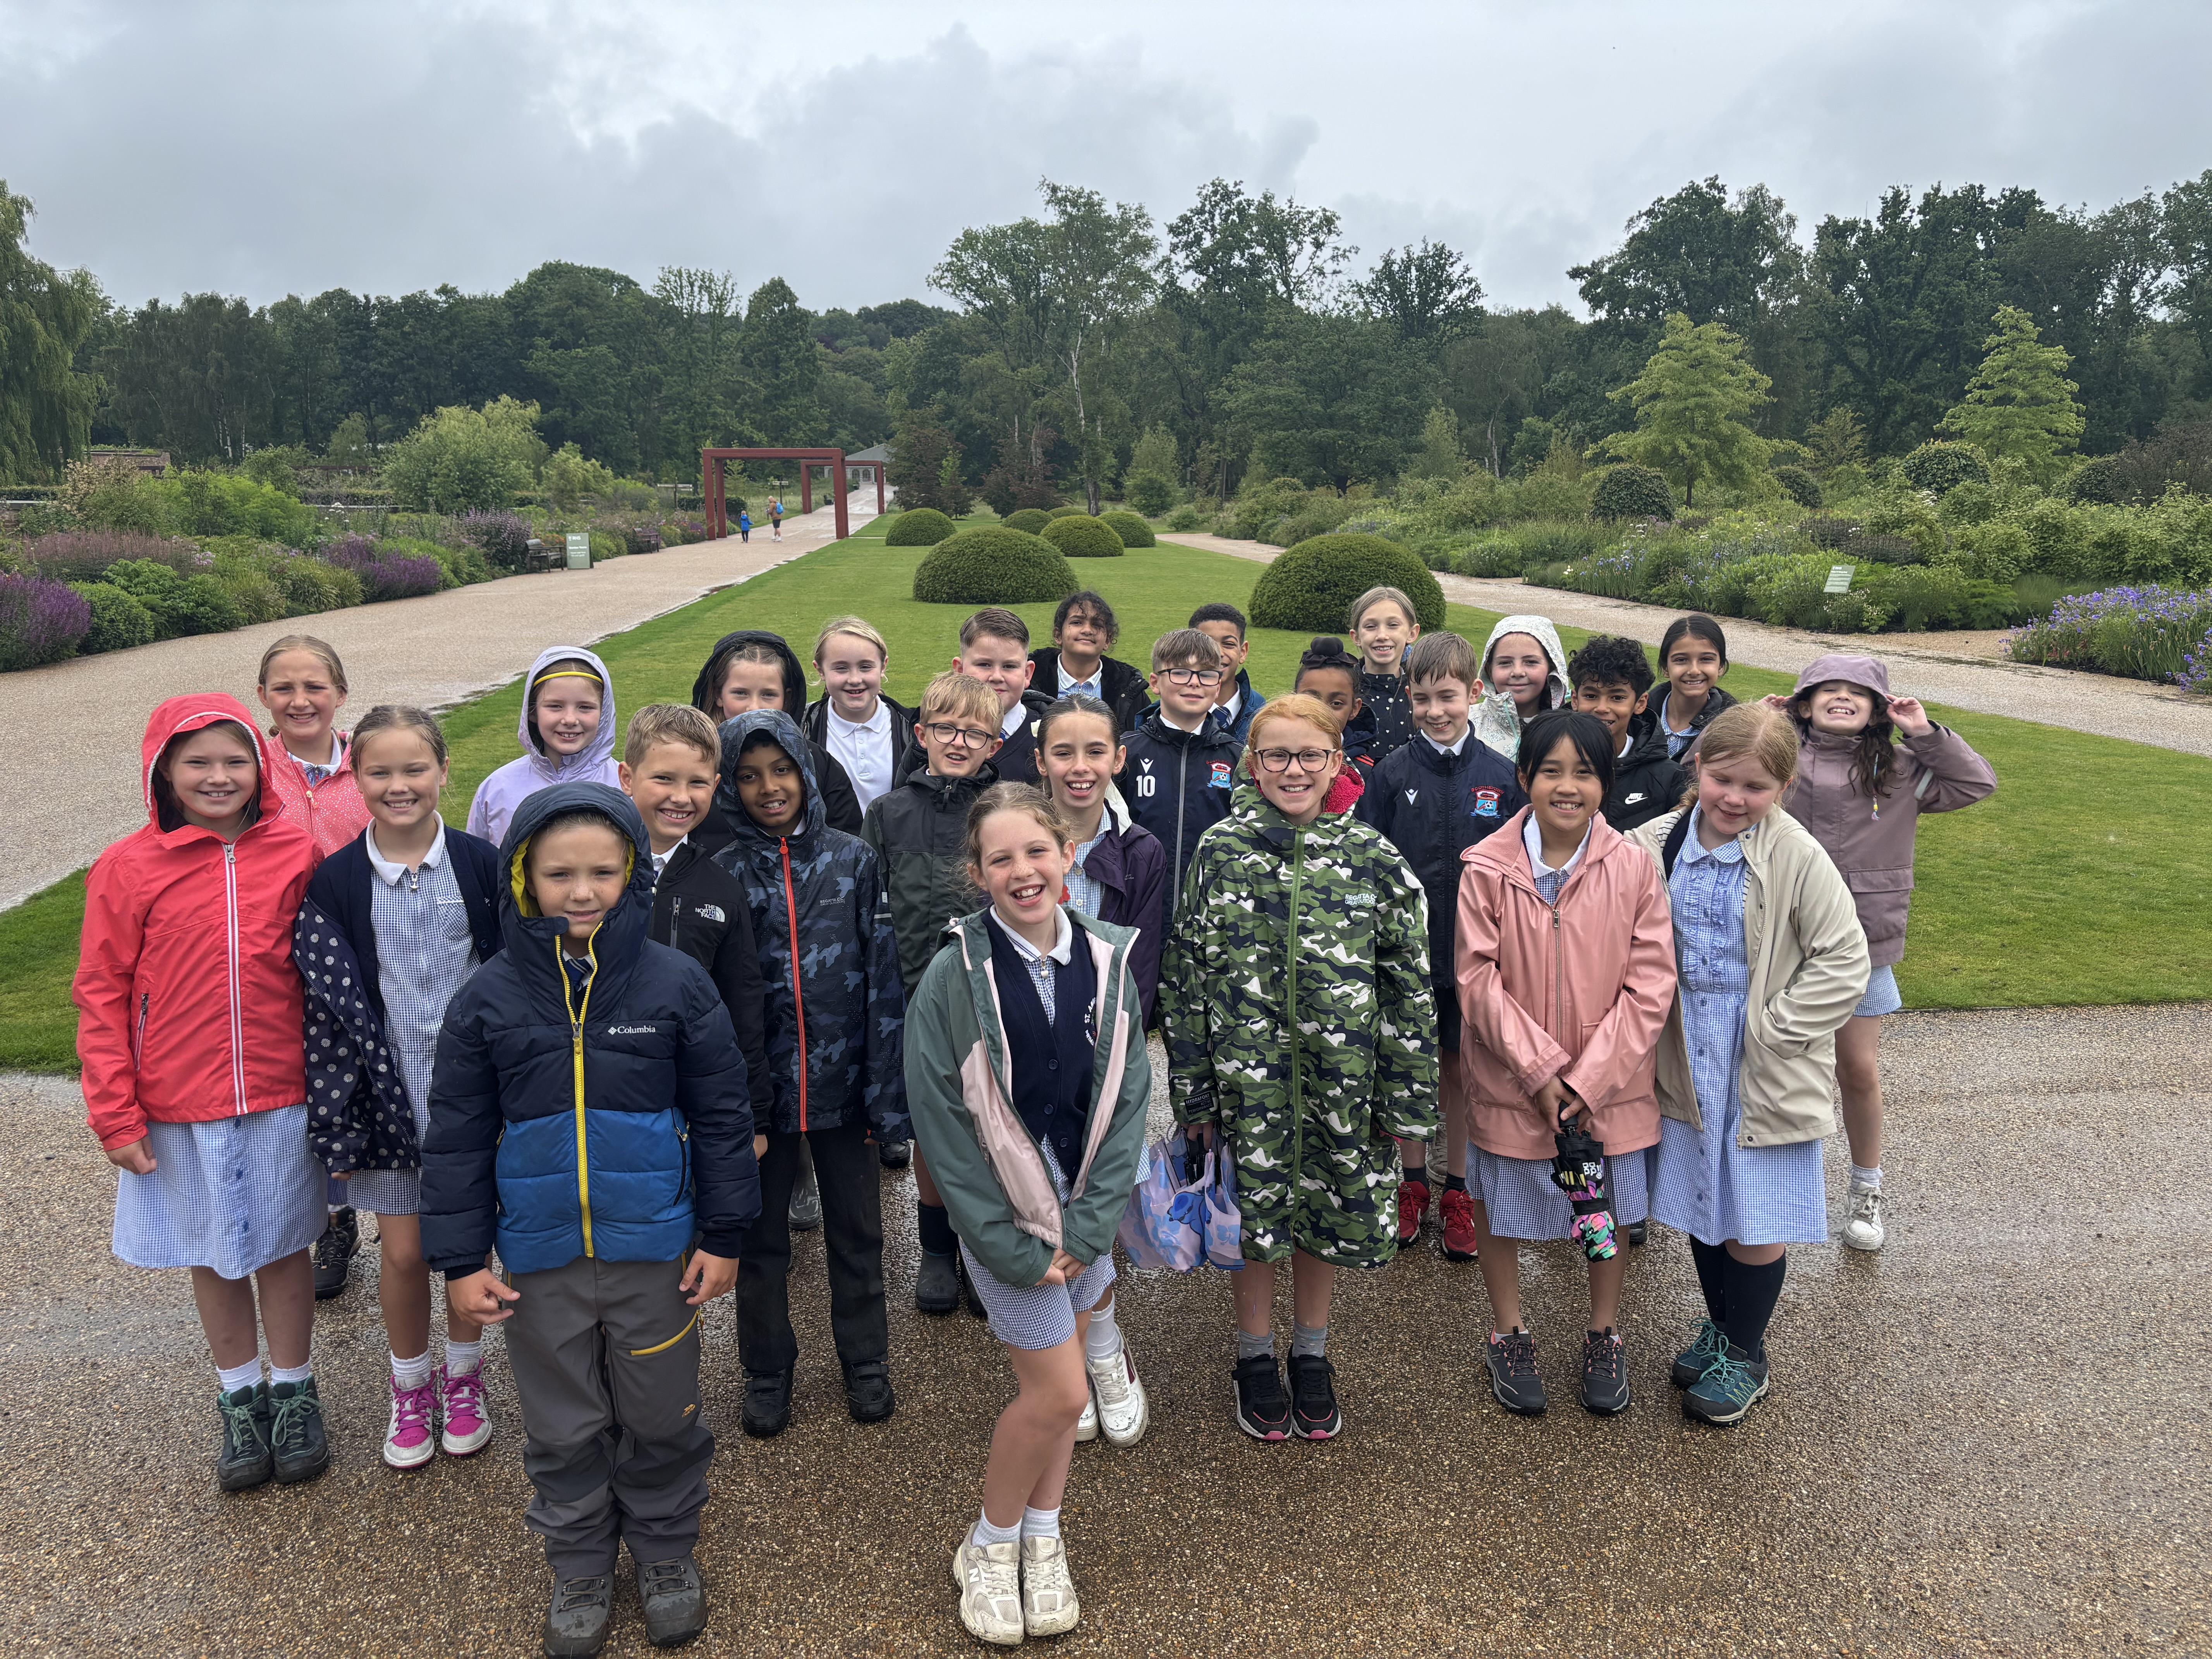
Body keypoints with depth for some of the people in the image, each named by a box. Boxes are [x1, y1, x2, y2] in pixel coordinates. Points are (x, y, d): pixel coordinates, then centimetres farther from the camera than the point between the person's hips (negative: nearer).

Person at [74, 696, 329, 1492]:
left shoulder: (297, 854, -6)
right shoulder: (128, 868, -8)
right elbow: (101, 997, -3)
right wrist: (116, 1117, -5)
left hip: (280, 1101, 0)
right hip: (179, 1112, 0)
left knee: (284, 1247, 14)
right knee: (214, 1257, 16)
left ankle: (294, 1392, 33)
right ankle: (239, 1397, 35)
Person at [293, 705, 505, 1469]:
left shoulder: (481, 866, -6)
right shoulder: (333, 883, -5)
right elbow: (328, 1004, -6)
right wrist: (336, 1124, -7)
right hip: (388, 1093, 0)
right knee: (403, 1249, 8)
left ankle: (462, 1374, 34)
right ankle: (410, 1386, 32)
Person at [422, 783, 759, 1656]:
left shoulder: (676, 984, -10)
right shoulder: (489, 997, -6)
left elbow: (722, 1118, -3)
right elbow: (457, 1137, 1)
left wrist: (723, 1235, -1)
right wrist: (462, 1258, 0)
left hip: (654, 1251, -1)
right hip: (540, 1258, 1)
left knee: (661, 1419, 16)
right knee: (564, 1428, 17)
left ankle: (666, 1549, 39)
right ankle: (579, 1565, 39)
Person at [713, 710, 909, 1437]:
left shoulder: (855, 860, -3)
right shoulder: (720, 876, -3)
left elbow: (884, 977, -4)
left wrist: (887, 1089, -8)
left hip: (842, 1083, 0)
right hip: (759, 1088, 0)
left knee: (856, 1229, 14)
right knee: (762, 1236, 14)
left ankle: (866, 1361, 33)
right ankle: (767, 1372, 33)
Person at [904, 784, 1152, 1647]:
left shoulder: (1108, 961, -6)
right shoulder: (956, 974, -17)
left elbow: (1129, 1097, -2)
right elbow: (941, 1121, -13)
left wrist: (1089, 1223, -9)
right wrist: (1014, 1246, -12)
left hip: (1089, 1214, 4)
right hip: (1007, 1218, -4)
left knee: (1056, 1382, 13)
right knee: (1060, 1390, -1)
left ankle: (1042, 1541, 35)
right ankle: (989, 1546, 24)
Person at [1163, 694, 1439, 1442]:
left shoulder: (1372, 856, -4)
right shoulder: (1220, 851, -4)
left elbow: (1409, 983, -1)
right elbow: (1184, 973, -1)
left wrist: (1406, 1098, -2)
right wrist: (1193, 1090, -1)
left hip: (1340, 1078, 1)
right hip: (1248, 1077, 0)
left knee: (1328, 1211, 14)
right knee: (1255, 1212, 12)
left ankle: (1311, 1353, 38)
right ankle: (1254, 1356, 35)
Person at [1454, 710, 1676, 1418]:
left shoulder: (1634, 867, -10)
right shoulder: (1487, 869, -12)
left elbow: (1650, 986, -10)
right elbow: (1478, 981, -11)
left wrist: (1589, 1079, -15)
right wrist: (1540, 1069, -16)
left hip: (1609, 1084, 1)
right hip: (1511, 1083, 0)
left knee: (1607, 1211, 17)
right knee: (1498, 1207, 15)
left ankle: (1603, 1336, 40)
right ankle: (1508, 1335, 38)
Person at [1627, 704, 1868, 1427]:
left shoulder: (1797, 858, -15)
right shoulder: (1656, 846, -4)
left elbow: (1844, 961, -12)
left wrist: (1773, 1030, -14)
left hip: (1765, 1070, -4)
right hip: (1687, 1060, 4)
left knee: (1757, 1222, 6)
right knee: (1699, 1205, 17)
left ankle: (1745, 1356, 29)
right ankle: (1719, 1329, 40)